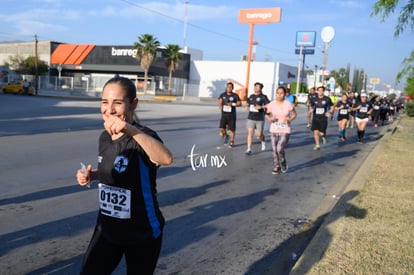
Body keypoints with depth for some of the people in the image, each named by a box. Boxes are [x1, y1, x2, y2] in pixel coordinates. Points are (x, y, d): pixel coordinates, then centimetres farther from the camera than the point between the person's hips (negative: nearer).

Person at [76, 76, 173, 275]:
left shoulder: (141, 137, -22)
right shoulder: (104, 137, -1)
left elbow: (166, 159, -46)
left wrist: (130, 129, -54)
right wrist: (91, 175, -1)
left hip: (141, 234, -5)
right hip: (106, 229, 6)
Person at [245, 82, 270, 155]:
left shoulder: (263, 97, -4)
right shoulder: (251, 96, 11)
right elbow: (248, 103, 28)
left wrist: (261, 107, -22)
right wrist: (247, 107, 7)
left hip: (260, 119, -4)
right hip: (251, 118, 4)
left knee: (259, 134, 3)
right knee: (250, 133, -3)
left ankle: (263, 142, 37)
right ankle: (249, 149, 1)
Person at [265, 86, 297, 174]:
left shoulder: (289, 104, -10)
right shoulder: (271, 104, -5)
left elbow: (294, 114, 4)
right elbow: (266, 114, 8)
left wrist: (290, 119, -16)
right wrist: (270, 118, -13)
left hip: (285, 131, -3)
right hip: (273, 131, 3)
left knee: (280, 149, -15)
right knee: (274, 150, 10)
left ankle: (283, 164, 14)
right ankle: (277, 166, 30)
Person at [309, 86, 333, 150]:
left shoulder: (327, 99, -2)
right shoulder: (314, 99, 3)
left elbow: (331, 107, 7)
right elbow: (311, 106, 16)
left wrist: (330, 112, -11)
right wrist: (311, 109, -7)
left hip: (323, 118, -2)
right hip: (315, 118, 2)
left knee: (321, 133, -6)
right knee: (315, 132, -6)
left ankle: (323, 136, 32)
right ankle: (317, 145, 8)